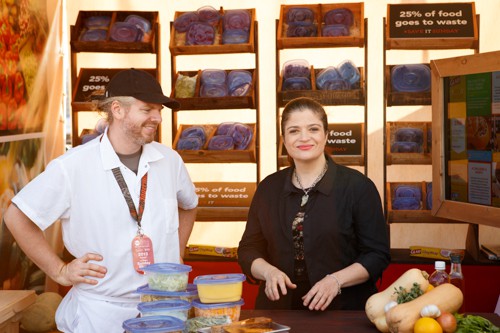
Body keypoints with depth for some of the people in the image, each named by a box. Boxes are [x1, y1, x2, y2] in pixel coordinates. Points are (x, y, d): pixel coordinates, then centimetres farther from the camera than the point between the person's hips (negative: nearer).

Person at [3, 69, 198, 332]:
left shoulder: (169, 160, 0)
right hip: (101, 311, -4)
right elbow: (17, 216, -4)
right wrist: (59, 271, -5)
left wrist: (176, 255, 10)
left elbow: (188, 206, 21)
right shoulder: (72, 167, -12)